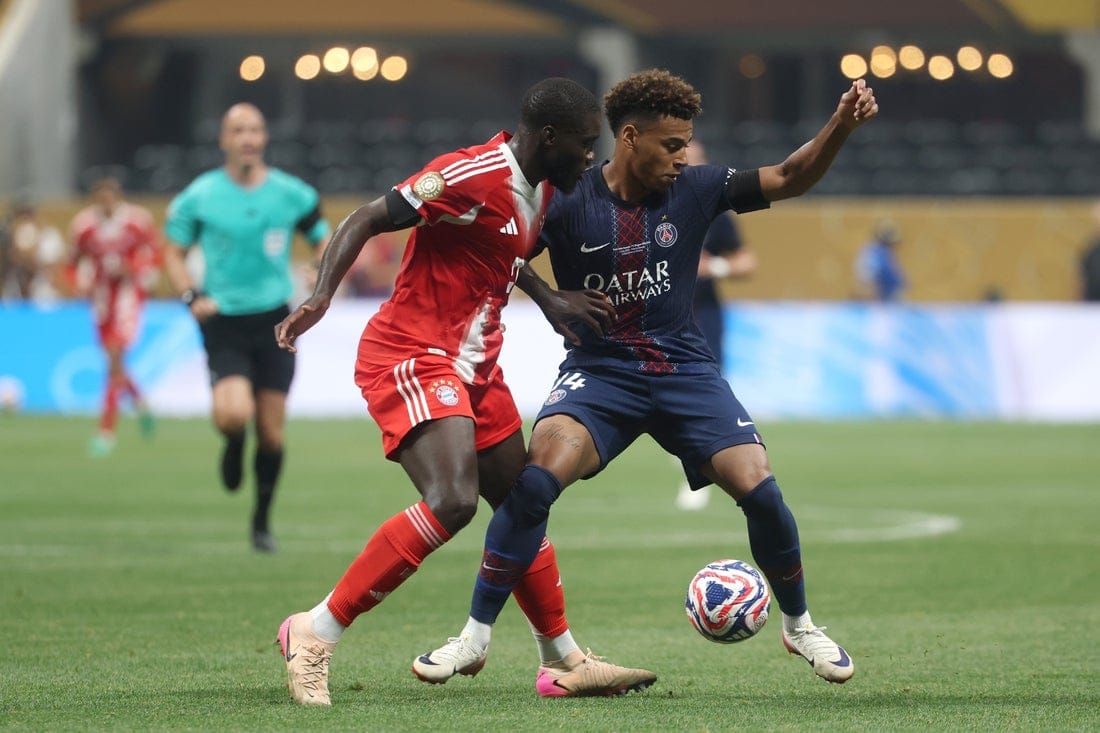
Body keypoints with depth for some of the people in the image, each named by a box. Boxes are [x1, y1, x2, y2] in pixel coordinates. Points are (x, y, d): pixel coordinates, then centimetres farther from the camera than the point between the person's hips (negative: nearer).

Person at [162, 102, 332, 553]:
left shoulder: (292, 194, 1)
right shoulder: (199, 197, -2)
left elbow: (325, 241, 13)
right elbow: (174, 253, 7)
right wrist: (191, 297, -10)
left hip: (274, 321, 2)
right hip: (224, 324, -2)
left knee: (271, 432, 4)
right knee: (234, 414, -25)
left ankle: (262, 521, 23)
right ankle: (233, 448, 14)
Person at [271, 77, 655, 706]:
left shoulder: (542, 188, 11)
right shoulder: (472, 176, -19)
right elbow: (367, 221, -19)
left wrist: (557, 300, 19)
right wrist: (322, 295, -30)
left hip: (476, 368, 10)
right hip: (412, 356, -10)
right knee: (452, 501, -25)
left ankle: (565, 662, 29)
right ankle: (316, 633, -18)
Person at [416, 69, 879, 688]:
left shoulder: (693, 190, -3)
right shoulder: (568, 202, -8)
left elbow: (790, 179, -4)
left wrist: (841, 126, -19)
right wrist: (552, 303, -13)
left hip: (685, 370, 2)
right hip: (600, 371, -2)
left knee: (760, 490, -12)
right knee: (535, 480, -25)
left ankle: (800, 625, 14)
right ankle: (476, 636, -14)